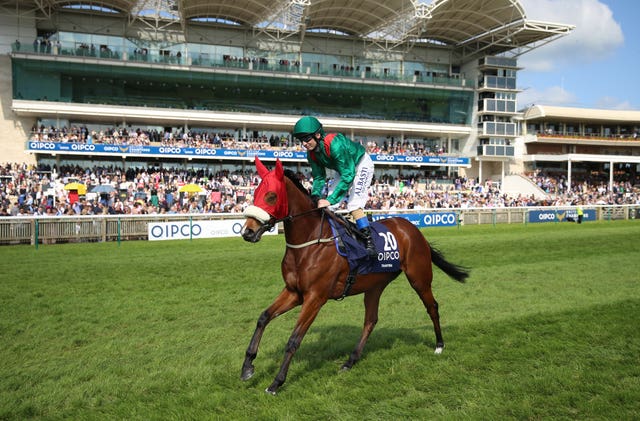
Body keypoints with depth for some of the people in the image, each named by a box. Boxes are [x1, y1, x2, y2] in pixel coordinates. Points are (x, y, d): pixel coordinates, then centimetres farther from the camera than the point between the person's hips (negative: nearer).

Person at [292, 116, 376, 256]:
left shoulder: (335, 144, -38)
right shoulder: (312, 153, -13)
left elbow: (348, 175, -39)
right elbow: (319, 178, -6)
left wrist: (330, 200, -43)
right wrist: (316, 198, -26)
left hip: (362, 164, -8)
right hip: (345, 169, 8)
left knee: (354, 205, -22)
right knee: (327, 205, 1)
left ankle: (369, 242, -17)